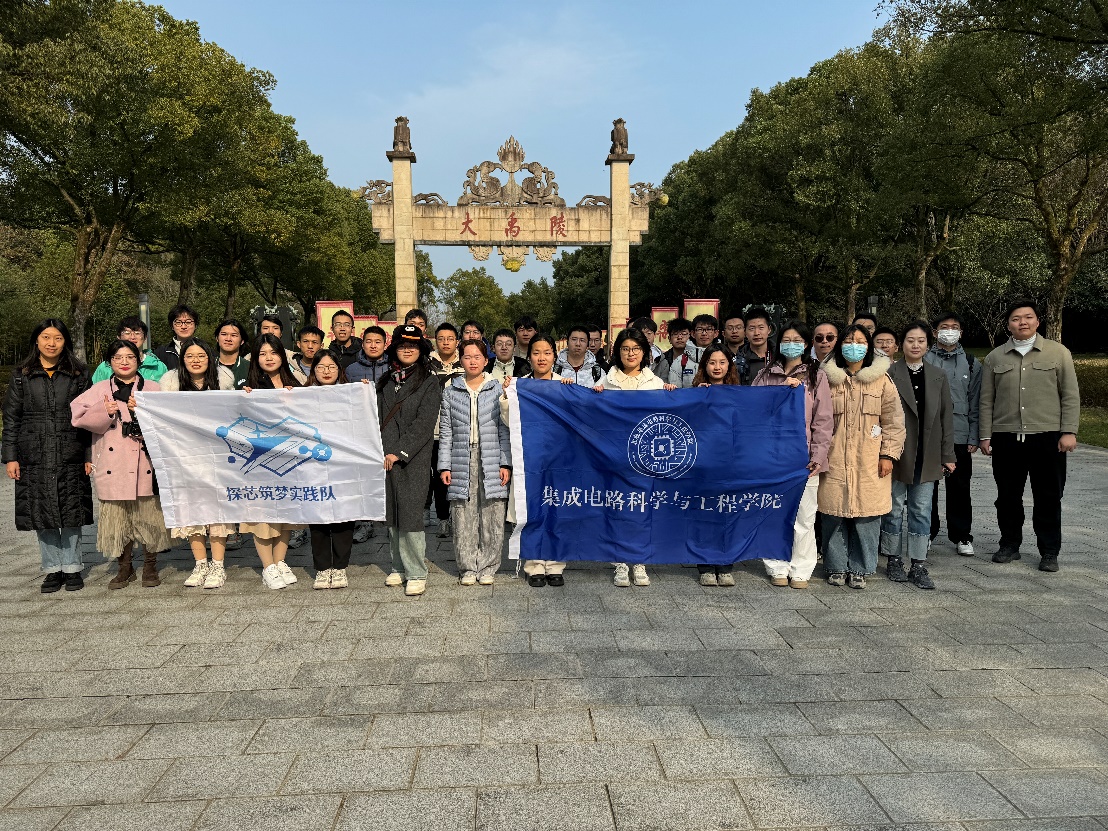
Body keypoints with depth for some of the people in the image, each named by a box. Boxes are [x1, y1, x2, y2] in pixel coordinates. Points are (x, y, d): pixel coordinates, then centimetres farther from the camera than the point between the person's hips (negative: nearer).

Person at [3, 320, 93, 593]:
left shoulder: (79, 375, 5)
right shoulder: (21, 376, 6)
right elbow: (11, 419, 6)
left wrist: (90, 455, -1)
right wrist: (10, 457, 0)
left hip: (71, 458, -1)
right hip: (34, 457, 1)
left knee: (72, 514, 3)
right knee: (41, 514, 4)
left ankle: (72, 568, 15)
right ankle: (53, 569, 16)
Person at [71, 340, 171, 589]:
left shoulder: (153, 389, 9)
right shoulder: (99, 390, 13)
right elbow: (80, 416, 2)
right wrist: (104, 412, -14)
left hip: (146, 465, -1)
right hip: (113, 466, 1)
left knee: (149, 514, 1)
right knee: (117, 516, 4)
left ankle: (150, 567, 16)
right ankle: (125, 567, 20)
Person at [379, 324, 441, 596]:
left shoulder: (429, 383, 0)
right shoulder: (385, 382, 16)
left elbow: (423, 424, -9)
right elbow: (378, 418, 16)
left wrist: (398, 453, -13)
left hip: (413, 460, -5)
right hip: (387, 459, 5)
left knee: (410, 515, -8)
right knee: (392, 515, 9)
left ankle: (416, 574, 2)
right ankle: (399, 567, 22)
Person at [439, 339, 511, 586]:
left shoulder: (498, 388, 6)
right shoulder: (451, 391, 10)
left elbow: (505, 429, 5)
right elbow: (445, 431, 10)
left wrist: (506, 463, -2)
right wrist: (444, 466, 3)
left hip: (492, 461, -1)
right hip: (462, 462, 1)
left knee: (492, 517, -1)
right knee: (463, 517, 1)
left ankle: (487, 567, 12)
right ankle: (467, 568, 14)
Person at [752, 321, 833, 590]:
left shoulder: (816, 375, 6)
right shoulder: (766, 374, 11)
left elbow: (823, 419, 1)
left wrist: (818, 455, -6)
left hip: (803, 456, -1)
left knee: (804, 517, 2)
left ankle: (800, 570, 13)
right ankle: (778, 568, 17)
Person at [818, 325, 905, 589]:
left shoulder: (881, 380, 5)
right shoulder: (829, 379, 7)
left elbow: (893, 421, 4)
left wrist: (888, 454, -3)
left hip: (869, 462, 0)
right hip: (834, 461, 1)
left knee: (866, 515, 1)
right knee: (835, 515, 3)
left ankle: (859, 569, 15)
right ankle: (836, 567, 18)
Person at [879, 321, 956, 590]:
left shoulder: (938, 376, 8)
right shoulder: (889, 374, -3)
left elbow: (946, 416, 9)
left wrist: (948, 455, 6)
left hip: (926, 455, 3)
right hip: (897, 454, -3)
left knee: (922, 510, 6)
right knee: (895, 508, 6)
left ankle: (918, 565, 12)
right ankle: (894, 561, 19)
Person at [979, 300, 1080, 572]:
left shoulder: (1058, 353, 5)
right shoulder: (995, 358, 9)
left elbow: (1070, 395, 3)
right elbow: (986, 400, 8)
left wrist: (1069, 431, -5)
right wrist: (985, 436, 3)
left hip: (1047, 437, -1)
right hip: (1006, 438, 2)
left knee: (1048, 497, 4)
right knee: (1008, 496, 9)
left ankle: (1049, 552, 15)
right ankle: (1010, 545, 23)